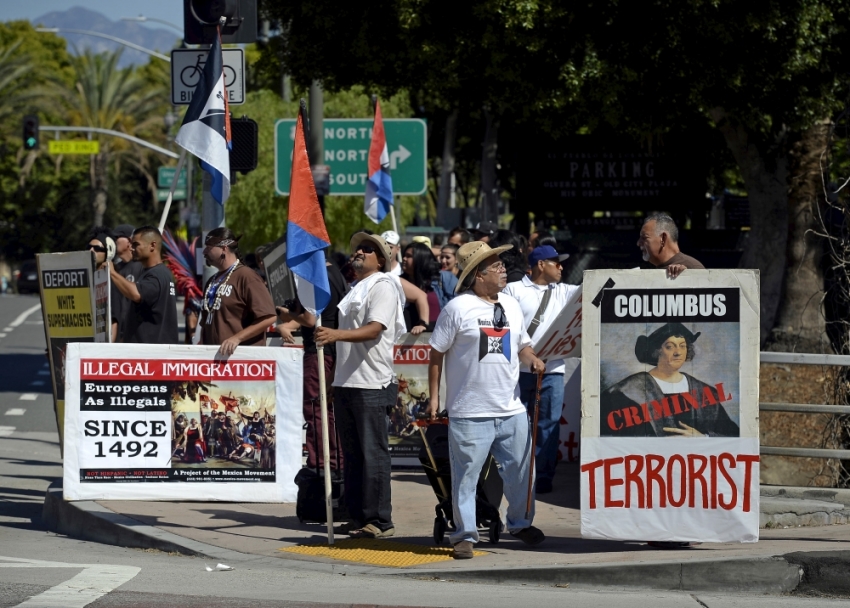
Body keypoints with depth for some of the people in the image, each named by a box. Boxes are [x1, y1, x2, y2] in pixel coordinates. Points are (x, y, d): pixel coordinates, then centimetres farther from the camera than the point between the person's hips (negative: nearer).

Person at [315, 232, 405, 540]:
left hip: (371, 384, -9)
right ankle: (358, 517, 14)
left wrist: (337, 334, -33)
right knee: (353, 453, 9)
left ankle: (380, 521, -7)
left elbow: (374, 329, -21)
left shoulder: (382, 287, -6)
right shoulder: (356, 289, 21)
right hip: (346, 382, 9)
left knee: (373, 453, -8)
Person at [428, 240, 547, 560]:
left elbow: (522, 344, 24)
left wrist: (532, 359, 1)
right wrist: (434, 397, -6)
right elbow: (437, 353, -4)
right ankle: (465, 534, 7)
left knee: (519, 469, 12)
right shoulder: (458, 308, -7)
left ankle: (520, 522, 30)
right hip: (470, 412, -5)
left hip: (511, 410, 5)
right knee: (465, 476, -1)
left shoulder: (512, 306, 11)